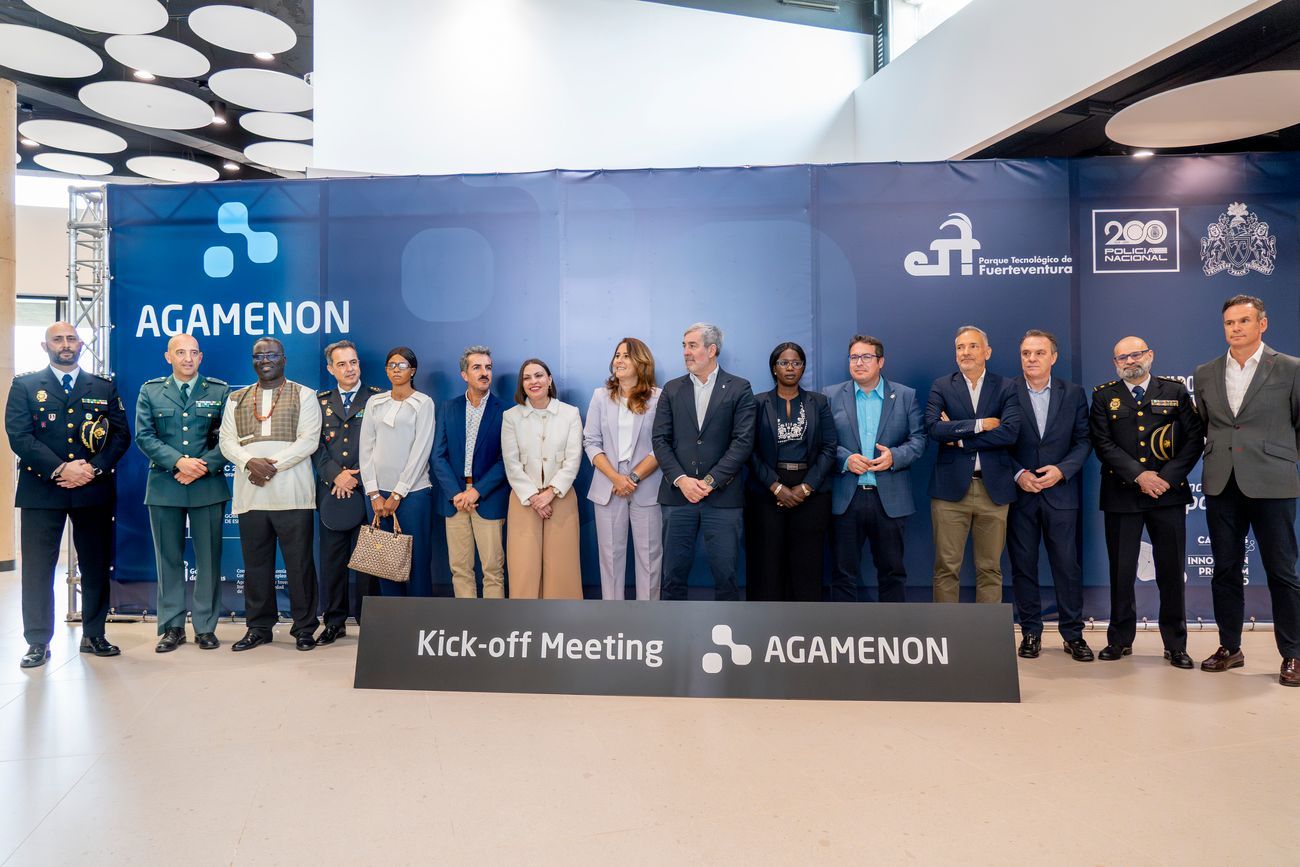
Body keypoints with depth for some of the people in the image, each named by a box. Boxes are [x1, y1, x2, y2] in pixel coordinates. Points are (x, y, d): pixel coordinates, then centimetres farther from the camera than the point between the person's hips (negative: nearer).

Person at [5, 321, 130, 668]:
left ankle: (93, 635, 18)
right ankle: (38, 642, 11)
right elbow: (18, 436, -5)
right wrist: (60, 469, -15)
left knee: (97, 566, 6)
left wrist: (94, 468, -10)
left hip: (94, 489, 2)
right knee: (37, 569, 1)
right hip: (41, 489, -1)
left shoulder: (104, 388, 11)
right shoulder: (25, 386, 6)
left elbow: (121, 435, 5)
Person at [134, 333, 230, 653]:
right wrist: (178, 462, -13)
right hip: (164, 487, 1)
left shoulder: (220, 391, 6)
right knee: (169, 558, 7)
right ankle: (171, 627, 16)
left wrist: (204, 467, -13)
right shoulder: (150, 391, 9)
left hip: (209, 486, -1)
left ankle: (206, 626, 11)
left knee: (209, 558, 2)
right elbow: (144, 436, 0)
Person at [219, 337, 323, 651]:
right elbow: (227, 441, 9)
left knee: (299, 563, -1)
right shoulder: (236, 399, 18)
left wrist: (272, 464, -14)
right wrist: (250, 462, -11)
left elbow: (308, 440, -4)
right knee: (255, 564, 8)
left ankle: (304, 628, 8)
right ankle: (258, 628, 19)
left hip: (292, 494, -3)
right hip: (250, 494, 4)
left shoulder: (304, 396, 6)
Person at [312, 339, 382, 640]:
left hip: (365, 491, -3)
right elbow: (315, 444, 6)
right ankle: (334, 621, 17)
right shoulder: (320, 400, 12)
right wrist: (336, 475, -8)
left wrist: (355, 476, -10)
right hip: (330, 492, 3)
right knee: (332, 559, 7)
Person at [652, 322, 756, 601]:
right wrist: (681, 480, -10)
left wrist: (710, 481, -12)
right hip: (678, 495, 2)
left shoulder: (739, 389, 3)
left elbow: (743, 441, -5)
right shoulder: (672, 390, 11)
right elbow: (660, 440, 5)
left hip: (722, 496, -2)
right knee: (673, 575, 6)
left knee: (725, 575, 2)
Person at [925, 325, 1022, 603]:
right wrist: (981, 424, -12)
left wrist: (959, 438, -10)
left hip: (993, 489, 1)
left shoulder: (1007, 387, 5)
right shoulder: (941, 387, 5)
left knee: (990, 569, 8)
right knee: (946, 568, 3)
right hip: (951, 487, 0)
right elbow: (933, 428, -11)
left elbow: (1010, 433, -10)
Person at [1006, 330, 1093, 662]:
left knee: (1068, 565, 3)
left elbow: (1083, 440, 4)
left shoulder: (1073, 393, 6)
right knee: (1023, 565, 5)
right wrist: (1018, 474, -11)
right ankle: (1031, 632, 17)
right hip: (1019, 492, -1)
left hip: (1061, 492, 1)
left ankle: (1073, 634, 15)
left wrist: (1062, 470, -11)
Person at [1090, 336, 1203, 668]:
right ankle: (1120, 639, 16)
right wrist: (1139, 476, -13)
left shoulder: (1175, 391, 8)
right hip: (1121, 495, 0)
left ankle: (1175, 644, 16)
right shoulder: (1104, 396, 6)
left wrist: (1168, 477, -10)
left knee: (1171, 570, 5)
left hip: (1169, 493, 0)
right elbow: (1103, 444, -3)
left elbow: (1195, 438, 2)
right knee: (1121, 571, 5)